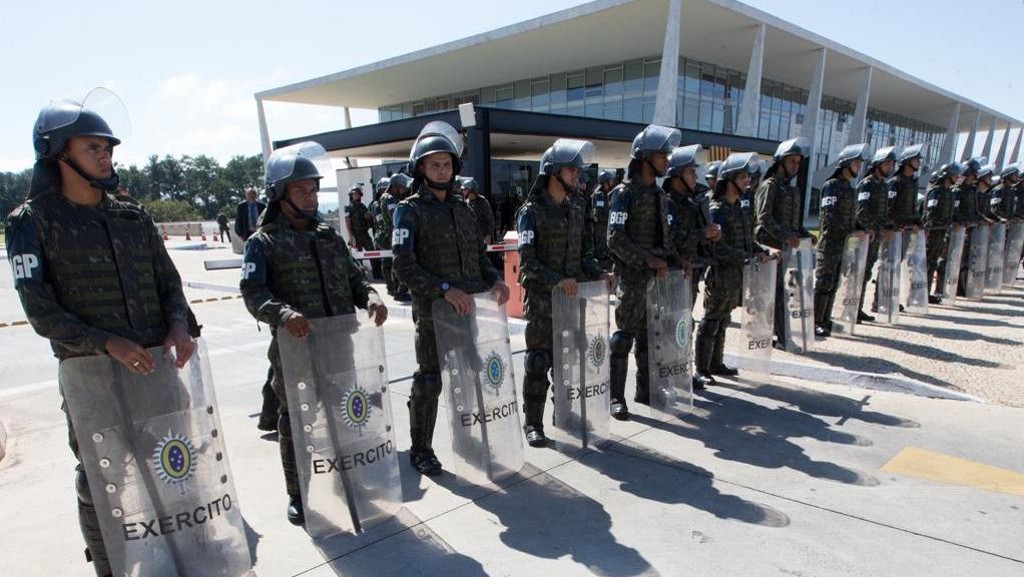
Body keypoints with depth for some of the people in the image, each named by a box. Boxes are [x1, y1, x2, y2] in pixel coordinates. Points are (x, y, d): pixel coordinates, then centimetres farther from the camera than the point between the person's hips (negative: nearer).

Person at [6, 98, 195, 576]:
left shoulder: (133, 217, 9)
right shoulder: (32, 223, -3)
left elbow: (169, 282, 11)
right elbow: (40, 311, -10)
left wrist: (179, 325, -8)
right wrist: (107, 343, -22)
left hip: (156, 365, 4)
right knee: (100, 483, 8)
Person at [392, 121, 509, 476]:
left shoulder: (463, 208, 15)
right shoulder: (410, 211, -5)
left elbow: (479, 254, 20)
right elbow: (404, 266, -15)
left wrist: (494, 280, 1)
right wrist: (444, 290, -25)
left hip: (470, 307, 6)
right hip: (433, 311, -6)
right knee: (429, 380, 3)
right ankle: (420, 451, 21)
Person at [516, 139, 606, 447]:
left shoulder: (576, 211, 12)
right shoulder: (531, 211, -8)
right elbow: (528, 262, -17)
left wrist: (598, 274, -1)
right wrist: (557, 280, -28)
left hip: (572, 296, 6)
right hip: (542, 298, -6)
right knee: (538, 361, 0)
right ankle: (533, 424, 12)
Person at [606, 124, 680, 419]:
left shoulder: (659, 194, 14)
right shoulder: (625, 193, -9)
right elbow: (616, 240, -16)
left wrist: (672, 259, 2)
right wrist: (647, 260, -19)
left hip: (658, 274, 8)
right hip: (632, 275, -7)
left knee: (650, 335, 14)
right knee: (624, 337, -2)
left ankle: (645, 390, 26)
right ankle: (616, 397, 7)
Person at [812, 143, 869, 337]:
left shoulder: (849, 187, 17)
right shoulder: (832, 186, -9)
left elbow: (850, 216, 21)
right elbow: (829, 217, -18)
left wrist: (862, 229, 7)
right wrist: (849, 232, -20)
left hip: (844, 244, 8)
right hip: (830, 243, -8)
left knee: (834, 285, 11)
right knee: (823, 284, -5)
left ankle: (825, 321, 18)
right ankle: (814, 323, 0)